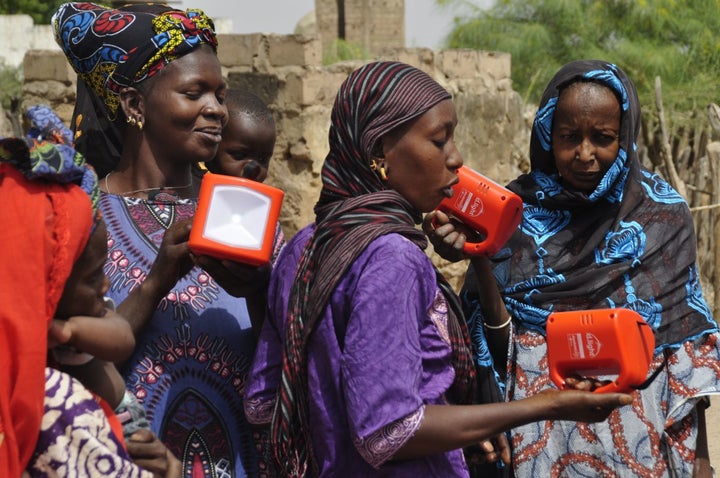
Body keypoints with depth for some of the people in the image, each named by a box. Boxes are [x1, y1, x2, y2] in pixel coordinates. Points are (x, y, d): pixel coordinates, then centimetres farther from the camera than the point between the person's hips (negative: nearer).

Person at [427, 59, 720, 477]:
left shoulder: (662, 214, -4)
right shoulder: (516, 209, -4)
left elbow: (687, 347, 0)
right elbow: (501, 336, -8)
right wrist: (479, 259, -23)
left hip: (635, 440, 0)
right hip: (539, 435, 0)